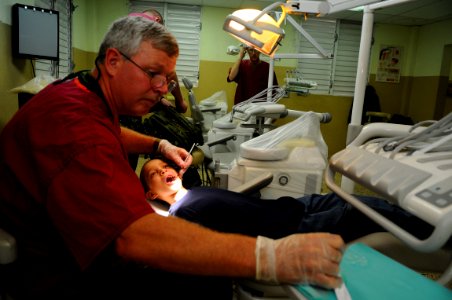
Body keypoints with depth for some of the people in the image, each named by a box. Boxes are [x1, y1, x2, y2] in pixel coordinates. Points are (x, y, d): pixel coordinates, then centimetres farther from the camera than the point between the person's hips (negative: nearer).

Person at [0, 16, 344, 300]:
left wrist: (159, 145, 13)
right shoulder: (72, 117, -31)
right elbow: (135, 237, -43)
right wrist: (270, 257, -46)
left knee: (210, 262, 3)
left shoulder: (82, 93, 4)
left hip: (88, 244, 9)